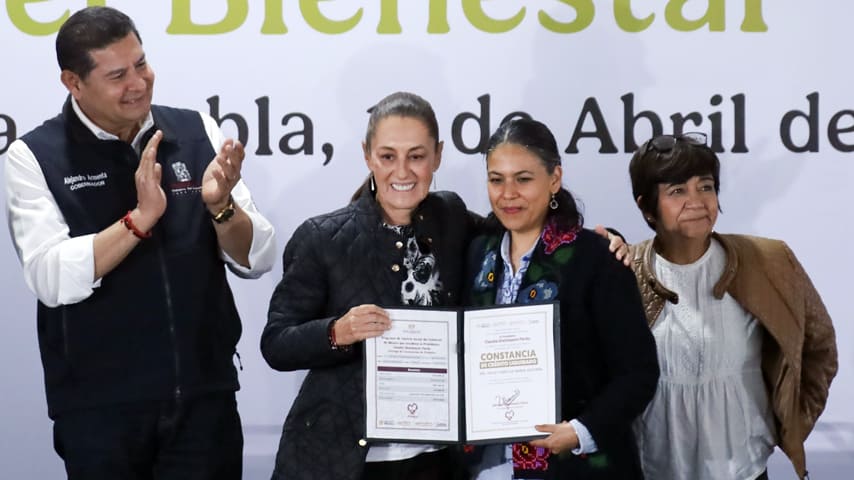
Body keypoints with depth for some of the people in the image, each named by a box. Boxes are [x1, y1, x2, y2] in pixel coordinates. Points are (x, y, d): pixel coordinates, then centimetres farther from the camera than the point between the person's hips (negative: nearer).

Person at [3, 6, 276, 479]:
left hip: (206, 395, 3)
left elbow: (257, 259, 2)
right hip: (98, 408, -2)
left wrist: (221, 206, -17)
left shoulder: (195, 132, 2)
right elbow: (52, 280, -16)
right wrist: (140, 217, -23)